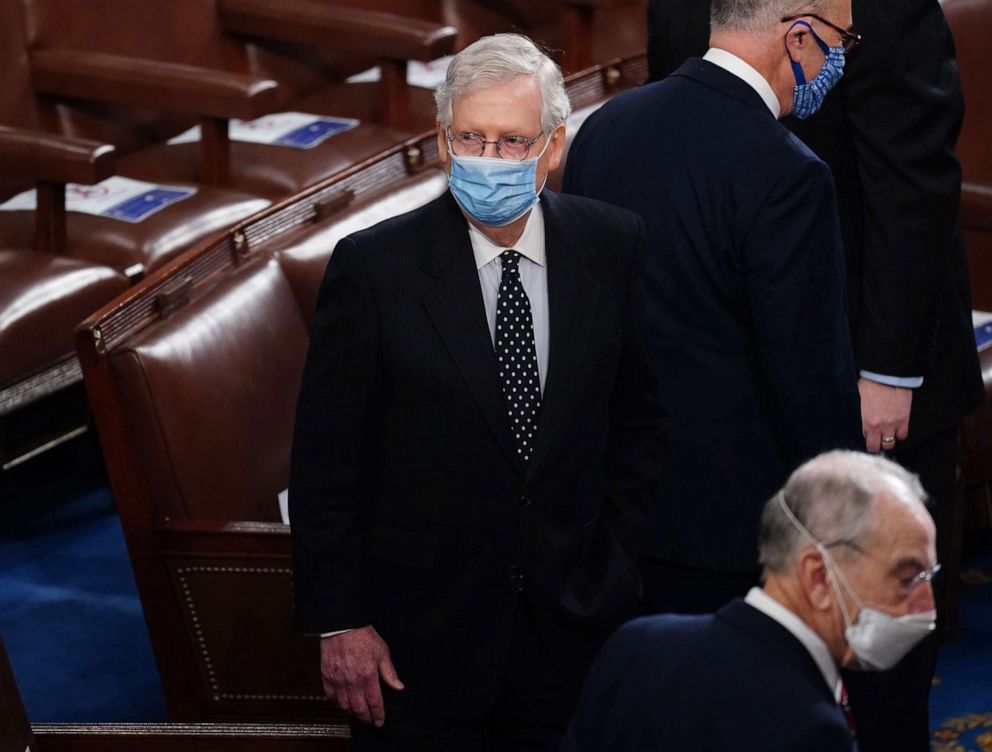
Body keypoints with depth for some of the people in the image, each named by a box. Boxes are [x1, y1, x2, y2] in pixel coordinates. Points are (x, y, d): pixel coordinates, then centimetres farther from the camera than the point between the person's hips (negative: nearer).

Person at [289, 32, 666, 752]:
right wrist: (338, 623, -8)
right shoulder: (373, 265, -12)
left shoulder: (613, 247, -4)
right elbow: (325, 459, -8)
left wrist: (616, 564, 4)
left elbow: (638, 415, 8)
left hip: (571, 616, 3)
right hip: (419, 631, -2)